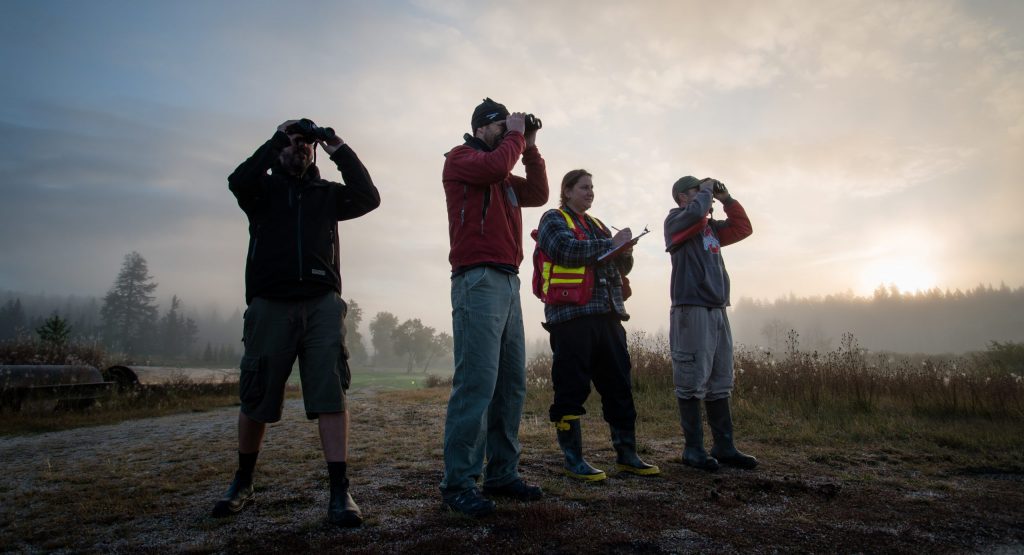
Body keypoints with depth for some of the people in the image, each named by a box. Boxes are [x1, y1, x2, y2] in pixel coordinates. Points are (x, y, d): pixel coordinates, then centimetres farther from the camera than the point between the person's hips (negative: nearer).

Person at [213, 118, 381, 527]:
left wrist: (339, 151, 0)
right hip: (270, 304, 0)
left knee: (331, 393, -10)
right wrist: (278, 138, -4)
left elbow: (368, 197, 0)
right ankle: (242, 483, 28)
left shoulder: (327, 193, 17)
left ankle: (339, 492, -8)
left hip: (322, 303, 1)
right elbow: (238, 181, -9)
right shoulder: (264, 189, 14)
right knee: (254, 400, 7)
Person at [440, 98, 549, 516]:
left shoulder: (504, 177, 27)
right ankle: (458, 483, -6)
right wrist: (515, 136, 2)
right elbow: (496, 166, -15)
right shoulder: (460, 158, 4)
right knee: (477, 382, -13)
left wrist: (529, 148, 17)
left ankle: (501, 474, 13)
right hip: (478, 280, -8)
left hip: (508, 282, 9)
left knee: (511, 383, 6)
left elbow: (538, 194, 21)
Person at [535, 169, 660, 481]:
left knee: (619, 386, 7)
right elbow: (567, 250, -15)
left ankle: (626, 455, 16)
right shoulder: (553, 220, 5)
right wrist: (611, 243, -9)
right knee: (572, 388, -4)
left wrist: (625, 251, 0)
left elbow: (621, 267, 22)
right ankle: (573, 460, 5)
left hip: (607, 315, 7)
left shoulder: (597, 225, 25)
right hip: (571, 315, -7)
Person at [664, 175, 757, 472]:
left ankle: (724, 447, 16)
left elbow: (743, 228, 25)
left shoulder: (711, 226, 22)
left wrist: (726, 199, 16)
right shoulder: (675, 219, 1)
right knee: (692, 383, -6)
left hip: (717, 310, 8)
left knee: (720, 383, 9)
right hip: (691, 310, -8)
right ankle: (693, 448, 1)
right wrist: (706, 191, 0)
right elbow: (695, 213, -19)